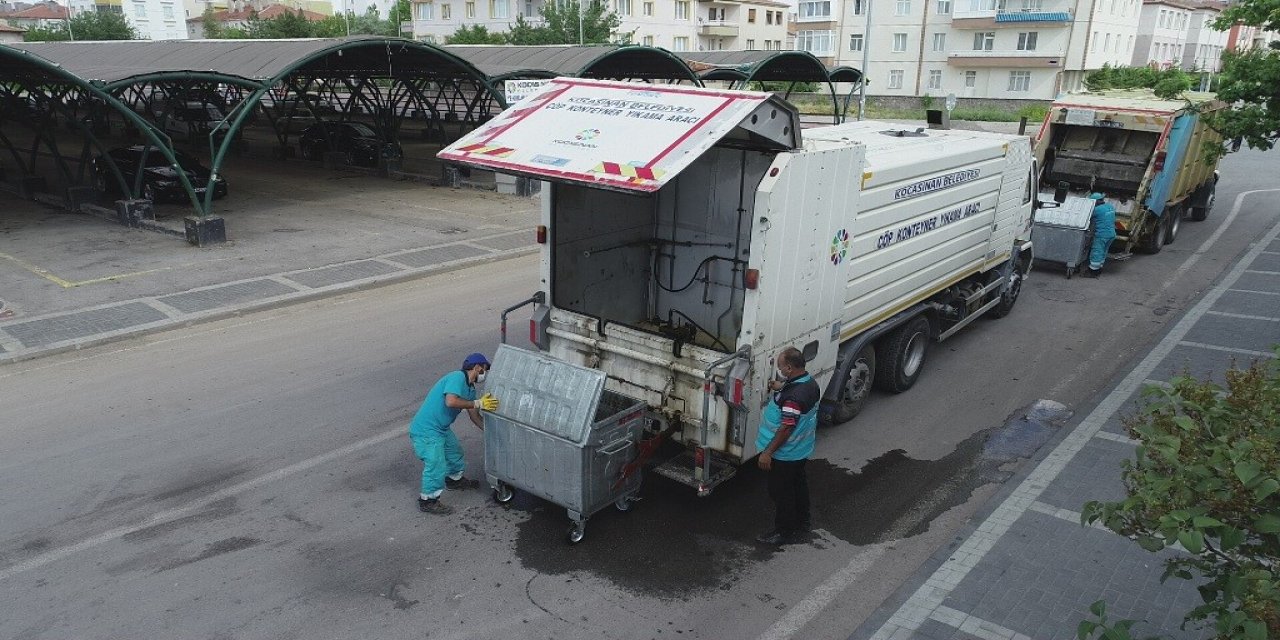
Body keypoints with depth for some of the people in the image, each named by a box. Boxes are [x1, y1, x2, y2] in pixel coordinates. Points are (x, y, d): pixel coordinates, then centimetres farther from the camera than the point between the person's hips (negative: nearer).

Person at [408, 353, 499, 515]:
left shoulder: (470, 387, 9)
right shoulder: (457, 377, -21)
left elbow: (474, 416, 15)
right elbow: (451, 401, -36)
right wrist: (478, 403, -29)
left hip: (442, 428, 10)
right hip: (426, 430, -10)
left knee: (455, 453, 26)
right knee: (436, 465, -9)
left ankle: (455, 479, 50)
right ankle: (428, 501, 7)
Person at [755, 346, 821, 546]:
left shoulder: (792, 396, -34)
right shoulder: (810, 383, -4)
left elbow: (786, 428, -30)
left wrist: (767, 452, -23)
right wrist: (781, 388, 11)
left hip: (785, 454, -10)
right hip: (802, 449, 10)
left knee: (781, 492, 8)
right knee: (798, 484, 25)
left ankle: (785, 532, 22)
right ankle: (802, 522, 42)